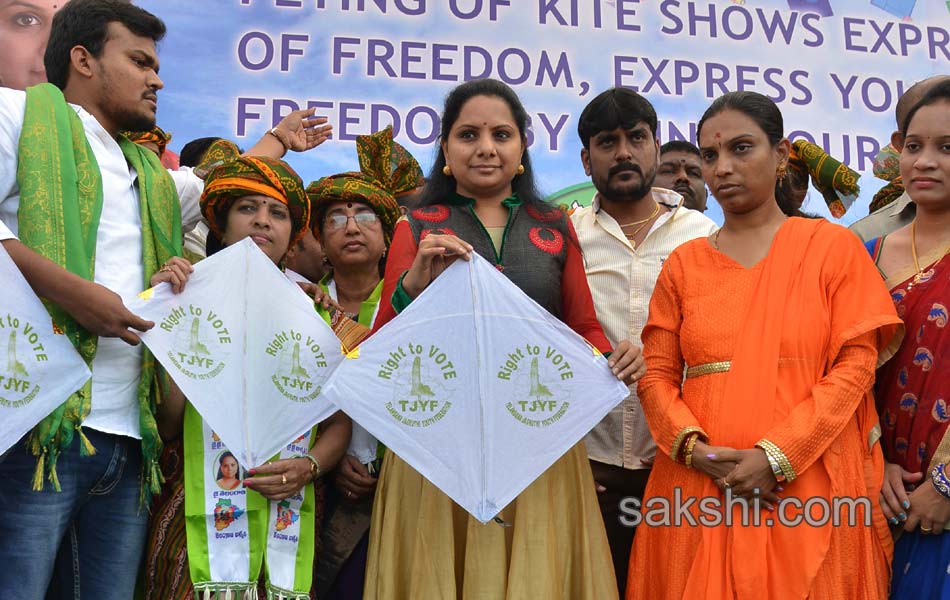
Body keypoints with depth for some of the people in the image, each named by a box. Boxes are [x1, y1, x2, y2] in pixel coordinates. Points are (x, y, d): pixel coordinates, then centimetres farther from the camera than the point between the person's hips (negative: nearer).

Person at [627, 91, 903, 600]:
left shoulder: (832, 247, 3)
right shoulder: (684, 263, 9)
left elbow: (856, 365, -5)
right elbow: (657, 374, 5)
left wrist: (774, 456, -14)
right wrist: (694, 448, -13)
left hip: (808, 484, -2)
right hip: (699, 489, 2)